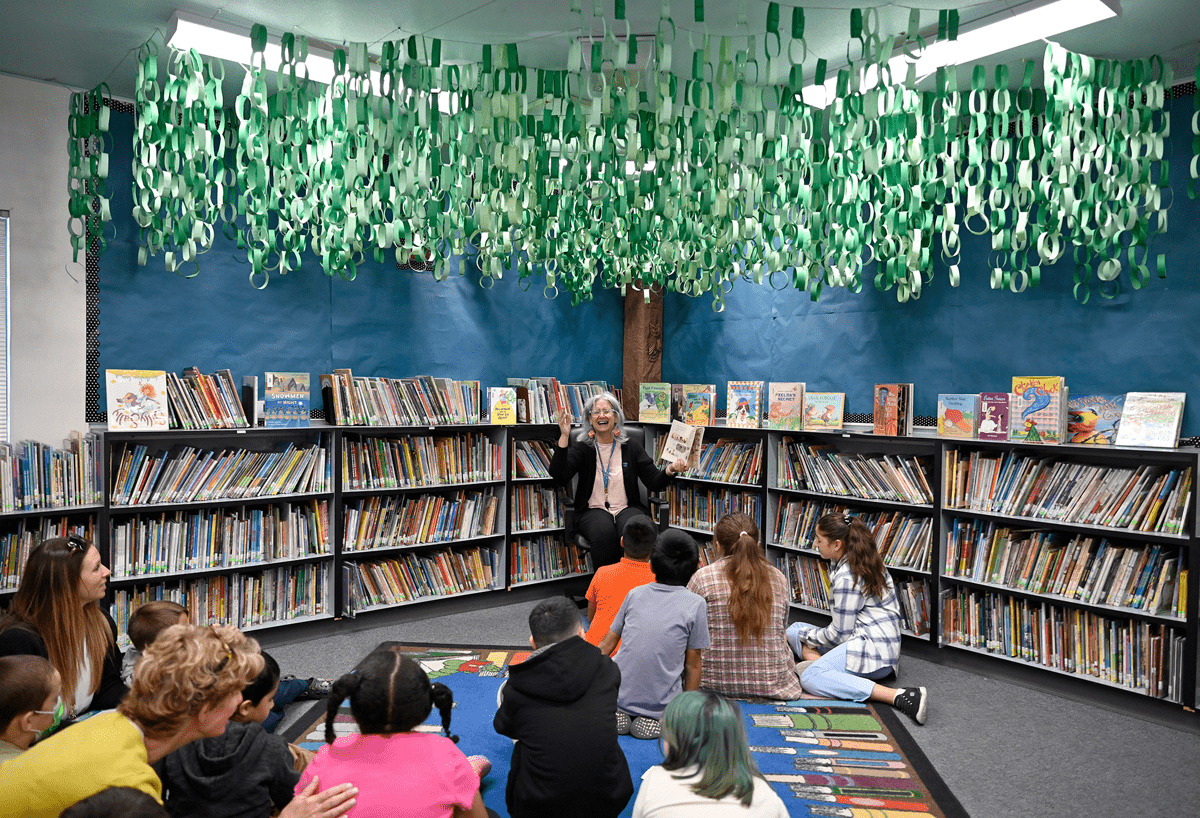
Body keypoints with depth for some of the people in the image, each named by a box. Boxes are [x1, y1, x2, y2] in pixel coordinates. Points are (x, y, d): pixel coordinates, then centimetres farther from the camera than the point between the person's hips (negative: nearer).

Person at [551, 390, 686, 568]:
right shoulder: (582, 449, 7)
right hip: (593, 510, -1)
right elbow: (559, 476, -11)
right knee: (604, 533, -34)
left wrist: (670, 469, -16)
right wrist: (564, 437, -17)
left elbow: (654, 482, 6)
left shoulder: (632, 447, 11)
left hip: (627, 508, 1)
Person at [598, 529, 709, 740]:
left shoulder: (635, 594, 3)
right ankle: (654, 720, 0)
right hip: (662, 704, -3)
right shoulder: (695, 604, -8)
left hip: (621, 695, 3)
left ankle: (618, 713, 5)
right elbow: (692, 665, -3)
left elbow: (606, 646, 9)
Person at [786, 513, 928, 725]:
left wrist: (807, 636, 2)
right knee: (794, 630, 15)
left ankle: (899, 697, -31)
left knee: (810, 679, -31)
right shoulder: (864, 563, 12)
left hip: (873, 649, -11)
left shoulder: (846, 578, -19)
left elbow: (840, 634, -15)